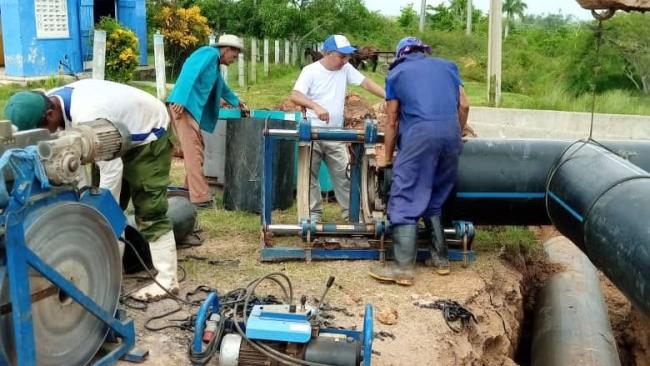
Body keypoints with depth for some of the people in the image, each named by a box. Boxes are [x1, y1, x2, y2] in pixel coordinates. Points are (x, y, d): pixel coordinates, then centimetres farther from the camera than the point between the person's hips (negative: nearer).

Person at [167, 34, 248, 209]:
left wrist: (237, 102, 57)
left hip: (191, 107, 10)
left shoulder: (214, 63, 26)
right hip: (183, 105, -10)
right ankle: (200, 197, -14)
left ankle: (192, 189, 23)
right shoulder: (210, 53, -4)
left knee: (196, 149, 14)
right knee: (193, 151, -13)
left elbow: (221, 87, 44)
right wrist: (181, 100, -26)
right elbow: (191, 73, -18)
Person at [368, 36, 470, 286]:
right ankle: (440, 258, 19)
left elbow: (392, 122, 16)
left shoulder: (396, 72, 18)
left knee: (406, 200, -2)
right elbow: (464, 106, 20)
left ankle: (403, 268, -7)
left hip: (420, 132, -4)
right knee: (435, 199, 17)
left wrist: (388, 160, 22)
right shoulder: (447, 66, 26)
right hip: (451, 132, 4)